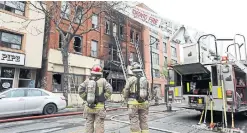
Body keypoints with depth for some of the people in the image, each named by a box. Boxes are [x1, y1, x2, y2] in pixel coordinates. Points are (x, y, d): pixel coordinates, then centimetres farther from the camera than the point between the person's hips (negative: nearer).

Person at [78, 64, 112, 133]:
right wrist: (103, 99, -3)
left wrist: (85, 99, 5)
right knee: (99, 125, 4)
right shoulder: (103, 81, -3)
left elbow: (80, 89, -4)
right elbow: (109, 90, -12)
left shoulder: (87, 81, 4)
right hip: (99, 107, -2)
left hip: (88, 107, 3)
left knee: (89, 124, 13)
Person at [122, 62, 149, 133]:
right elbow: (147, 91, 13)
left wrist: (127, 99, 17)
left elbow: (125, 91, -1)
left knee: (134, 122, 0)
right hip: (144, 103, 6)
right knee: (144, 121, 12)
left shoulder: (130, 79, -7)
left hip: (134, 103, -5)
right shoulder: (145, 79, 10)